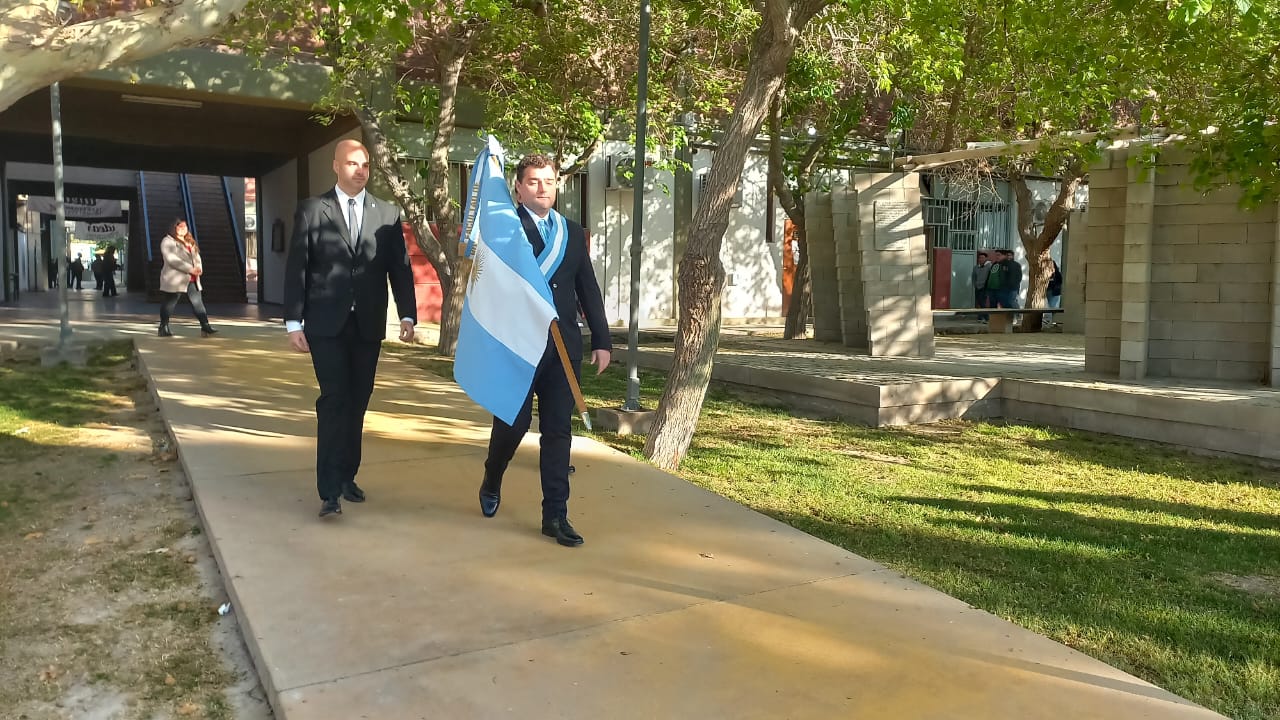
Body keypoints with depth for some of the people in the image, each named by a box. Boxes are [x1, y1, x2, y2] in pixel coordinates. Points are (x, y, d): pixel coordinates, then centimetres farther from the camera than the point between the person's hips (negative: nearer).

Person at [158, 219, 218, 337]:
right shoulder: (168, 241, -6)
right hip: (175, 280, -7)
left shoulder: (190, 242, 20)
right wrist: (190, 269, -23)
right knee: (169, 304, 2)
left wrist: (199, 268, -6)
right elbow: (172, 259, -19)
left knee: (198, 303, 1)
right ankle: (163, 329, 12)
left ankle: (205, 327, 0)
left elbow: (196, 256, 18)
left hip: (192, 280, 7)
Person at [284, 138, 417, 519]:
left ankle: (346, 476, 21)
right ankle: (330, 490, -6)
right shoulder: (312, 209, 3)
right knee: (334, 400, -8)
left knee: (357, 403, 8)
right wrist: (293, 322, -5)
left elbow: (400, 267, 6)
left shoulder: (388, 213, 8)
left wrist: (407, 315, -4)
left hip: (368, 325, 3)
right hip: (327, 323, -2)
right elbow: (296, 268, 0)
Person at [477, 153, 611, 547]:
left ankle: (555, 515, 12)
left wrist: (602, 340, 8)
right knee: (512, 423, 6)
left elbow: (588, 289, 12)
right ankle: (491, 483, 36)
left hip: (564, 346, 4)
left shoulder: (573, 231, 13)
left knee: (558, 430, 4)